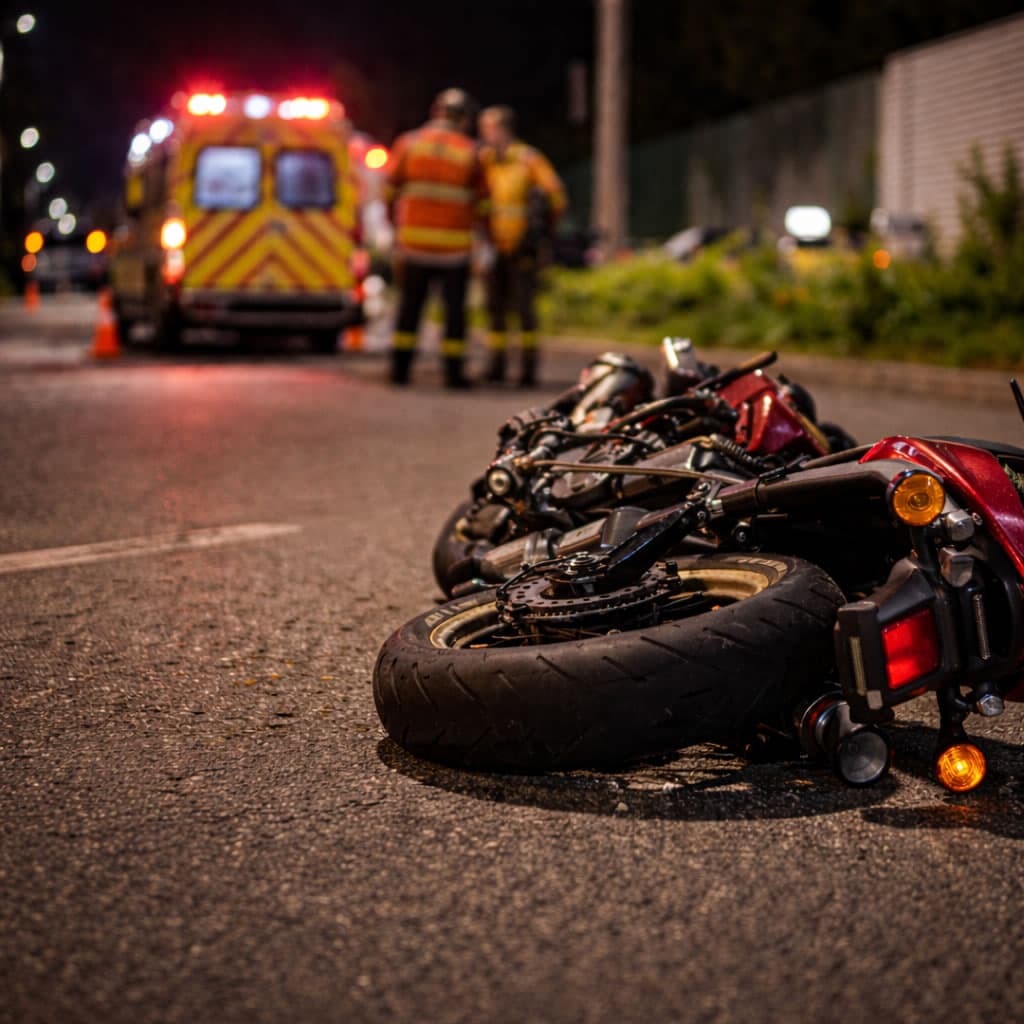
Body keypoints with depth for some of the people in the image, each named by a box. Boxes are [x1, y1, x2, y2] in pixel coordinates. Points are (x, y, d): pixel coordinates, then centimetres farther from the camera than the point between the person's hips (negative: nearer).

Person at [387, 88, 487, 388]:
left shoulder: (408, 143, 1)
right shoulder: (470, 152, -2)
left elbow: (390, 191, 5)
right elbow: (482, 201, 2)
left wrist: (396, 223, 19)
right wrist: (473, 221, 21)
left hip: (414, 238, 2)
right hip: (455, 242, -2)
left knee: (410, 304, 12)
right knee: (454, 306, 6)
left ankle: (400, 366, 10)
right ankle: (453, 371, 4)